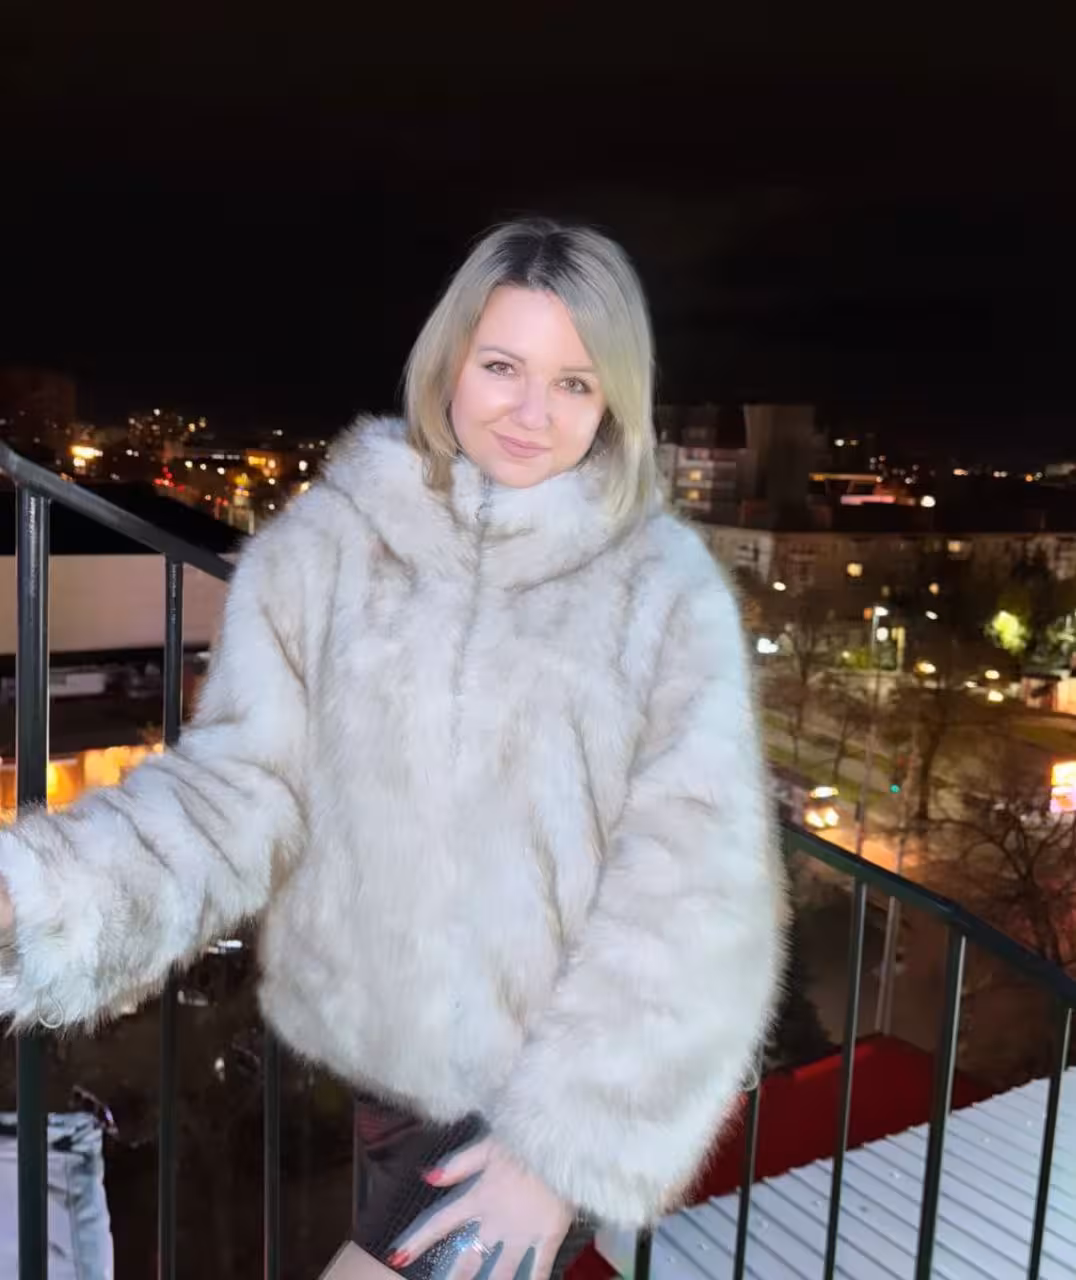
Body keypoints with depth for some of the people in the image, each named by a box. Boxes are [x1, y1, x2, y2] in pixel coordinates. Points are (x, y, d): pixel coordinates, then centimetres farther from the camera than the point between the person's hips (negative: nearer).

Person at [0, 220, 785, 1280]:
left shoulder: (668, 586, -9)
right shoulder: (323, 543, -6)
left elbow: (691, 887, -12)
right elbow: (241, 782, -9)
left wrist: (570, 1139, -14)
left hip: (549, 1096, -1)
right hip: (346, 1073, 2)